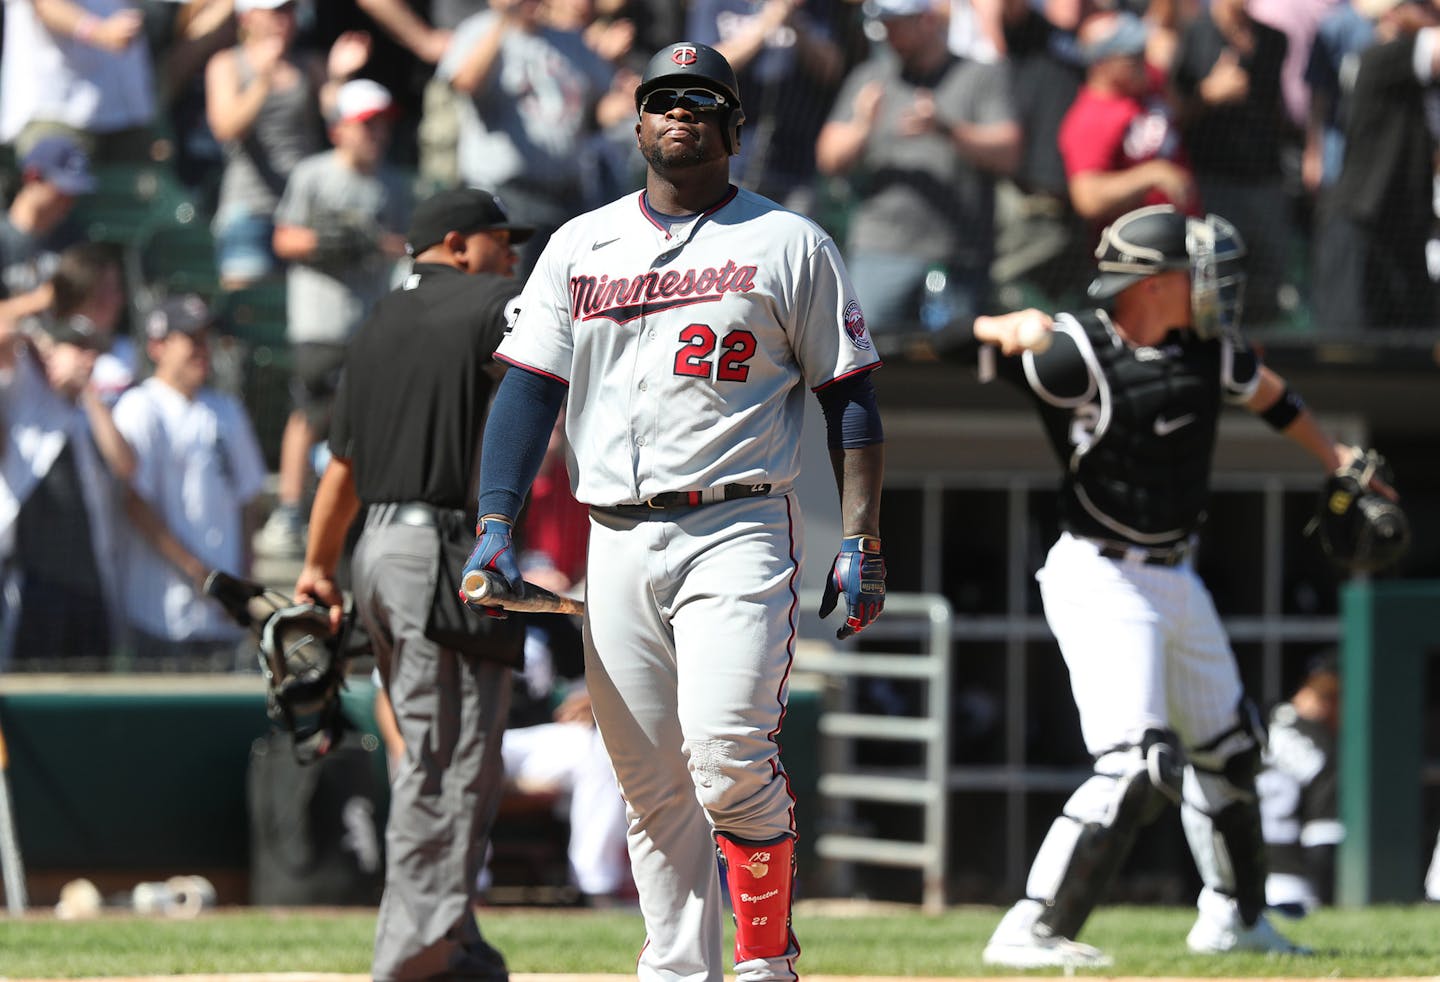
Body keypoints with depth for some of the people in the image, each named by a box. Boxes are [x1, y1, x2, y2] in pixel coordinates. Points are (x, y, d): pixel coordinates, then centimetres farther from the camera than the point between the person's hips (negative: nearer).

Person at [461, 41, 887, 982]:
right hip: (617, 543, 4)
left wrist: (861, 542, -4)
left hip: (738, 530, -4)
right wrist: (497, 525, -4)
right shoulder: (580, 246, 14)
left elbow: (851, 399, 5)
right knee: (653, 786, 3)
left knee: (728, 754, -19)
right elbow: (529, 389, 9)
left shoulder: (790, 244, 6)